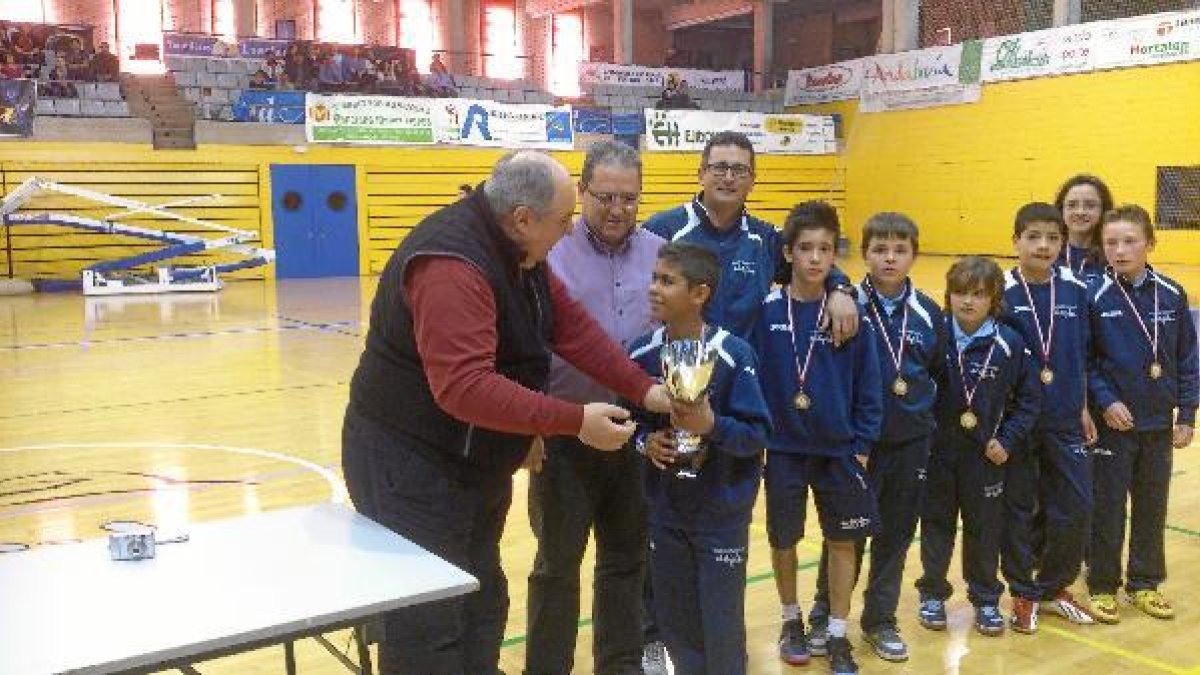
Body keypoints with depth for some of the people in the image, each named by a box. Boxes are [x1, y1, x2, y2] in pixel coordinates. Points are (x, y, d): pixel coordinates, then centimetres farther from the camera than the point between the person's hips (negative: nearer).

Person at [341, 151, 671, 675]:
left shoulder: (517, 251, 2)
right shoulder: (451, 265, -29)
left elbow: (572, 326, 4)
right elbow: (465, 387, -36)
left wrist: (643, 389, -5)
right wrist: (575, 421, -34)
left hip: (474, 463, 10)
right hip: (409, 465, -10)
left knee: (482, 605, 19)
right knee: (429, 628, -3)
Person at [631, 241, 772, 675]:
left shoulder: (733, 355, -16)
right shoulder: (643, 353, -3)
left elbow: (758, 433, -14)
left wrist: (711, 425, -30)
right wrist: (646, 440, -12)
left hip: (721, 513, -4)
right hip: (666, 511, 4)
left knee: (722, 626, 5)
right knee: (674, 620, 15)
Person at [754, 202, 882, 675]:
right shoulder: (766, 312, -9)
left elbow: (868, 384, -1)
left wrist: (862, 444, -2)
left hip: (839, 448, 1)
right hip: (782, 448, 0)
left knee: (843, 541, 8)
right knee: (783, 539, 12)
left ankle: (837, 637, 24)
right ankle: (791, 621, 35)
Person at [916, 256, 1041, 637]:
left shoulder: (1009, 344, -8)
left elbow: (1029, 398, -1)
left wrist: (1007, 440, -6)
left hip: (986, 454, 0)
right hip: (938, 451, 0)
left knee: (985, 529, 10)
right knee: (936, 524, 12)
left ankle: (986, 599, 27)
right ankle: (933, 595, 27)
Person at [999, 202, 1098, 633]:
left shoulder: (1075, 291, 1)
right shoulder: (1002, 293, -10)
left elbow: (1080, 355, 9)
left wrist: (1082, 408, 9)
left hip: (1063, 419, 4)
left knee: (1077, 508, 7)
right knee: (1018, 510, 7)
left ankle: (1053, 586, 27)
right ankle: (1023, 593, 23)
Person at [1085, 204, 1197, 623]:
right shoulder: (1095, 296, -10)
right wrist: (1105, 401, -16)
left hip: (1159, 424, 3)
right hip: (1112, 422, -3)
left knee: (1152, 507, 14)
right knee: (1107, 509, 5)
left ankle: (1145, 582, 29)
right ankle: (1102, 586, 20)